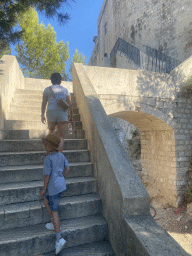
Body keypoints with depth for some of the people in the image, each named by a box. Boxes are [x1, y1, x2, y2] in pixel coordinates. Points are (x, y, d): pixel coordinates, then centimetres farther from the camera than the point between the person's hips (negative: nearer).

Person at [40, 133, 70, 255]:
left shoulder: (48, 159, -21)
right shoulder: (61, 155, 1)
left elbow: (47, 175, -17)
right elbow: (67, 169, 8)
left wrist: (44, 188, -4)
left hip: (54, 187, -8)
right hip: (60, 184, 8)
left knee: (54, 211, 4)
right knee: (46, 201, 28)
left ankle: (59, 238, 11)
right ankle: (55, 223, 37)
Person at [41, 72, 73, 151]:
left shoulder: (47, 89, 10)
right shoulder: (65, 90, 13)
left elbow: (44, 103, 6)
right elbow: (70, 104, 10)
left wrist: (42, 115, 11)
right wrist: (71, 116, 17)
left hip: (51, 113, 1)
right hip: (63, 114, 0)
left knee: (51, 131, 26)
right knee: (61, 136, 3)